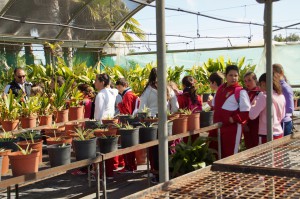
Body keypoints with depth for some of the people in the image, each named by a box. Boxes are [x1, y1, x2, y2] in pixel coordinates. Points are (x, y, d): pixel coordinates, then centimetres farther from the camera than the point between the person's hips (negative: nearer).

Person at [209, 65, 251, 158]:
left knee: (229, 154, -1)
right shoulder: (220, 89, 11)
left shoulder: (241, 92, -9)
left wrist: (234, 119, -16)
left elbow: (246, 111, -13)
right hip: (217, 126, 7)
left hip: (232, 128, -7)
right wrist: (216, 118, 13)